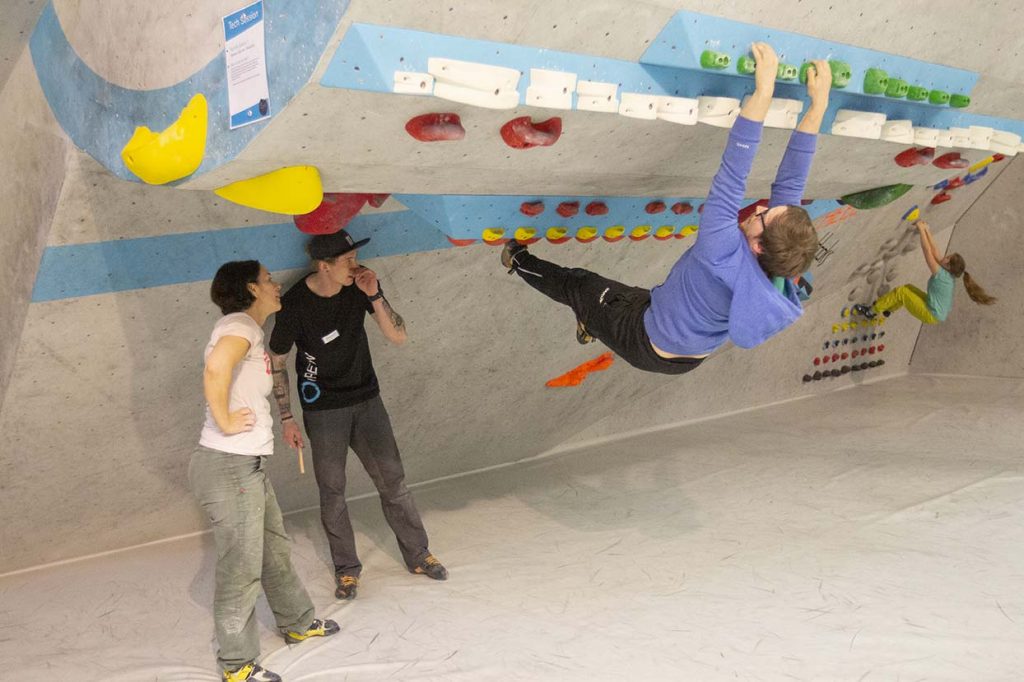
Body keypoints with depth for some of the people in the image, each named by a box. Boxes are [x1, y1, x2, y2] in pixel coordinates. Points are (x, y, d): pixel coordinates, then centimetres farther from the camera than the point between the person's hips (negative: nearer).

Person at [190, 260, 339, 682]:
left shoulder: (249, 330, 16)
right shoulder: (240, 324, -14)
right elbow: (215, 369, -34)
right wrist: (225, 422, -22)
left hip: (250, 465, 10)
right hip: (229, 466, -10)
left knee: (275, 550, 22)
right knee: (242, 568, 1)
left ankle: (297, 624, 40)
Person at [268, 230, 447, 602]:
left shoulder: (361, 286, -8)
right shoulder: (295, 303, -18)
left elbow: (398, 336, -9)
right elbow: (277, 363, -7)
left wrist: (374, 296, -23)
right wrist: (287, 419, -6)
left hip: (366, 400, 3)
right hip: (323, 411, -3)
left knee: (393, 481, 7)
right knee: (332, 492, 6)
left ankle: (418, 555, 23)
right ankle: (346, 568, 24)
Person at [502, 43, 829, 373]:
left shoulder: (726, 260, -45)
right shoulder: (778, 273, -26)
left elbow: (731, 179, -48)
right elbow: (791, 184, -22)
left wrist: (763, 91, -49)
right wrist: (818, 103, -22)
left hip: (647, 347, -5)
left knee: (579, 286, 18)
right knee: (627, 293, 32)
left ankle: (518, 261, 42)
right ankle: (591, 325, 59)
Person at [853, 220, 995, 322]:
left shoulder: (941, 274, -26)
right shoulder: (950, 274, -3)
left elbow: (927, 251, -27)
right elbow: (934, 252, 1)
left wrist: (921, 230, -22)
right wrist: (927, 230, 0)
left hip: (932, 316, -9)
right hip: (940, 313, 9)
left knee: (900, 292, -5)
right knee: (909, 288, 17)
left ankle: (871, 310, 5)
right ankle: (887, 308, 26)